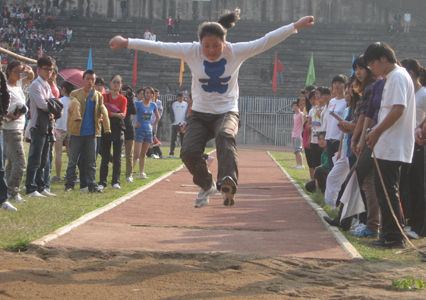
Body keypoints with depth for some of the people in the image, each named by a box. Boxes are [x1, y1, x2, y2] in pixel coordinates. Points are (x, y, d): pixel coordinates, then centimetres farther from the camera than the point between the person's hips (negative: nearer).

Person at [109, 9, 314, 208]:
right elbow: (159, 47, -8)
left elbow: (266, 42, -9)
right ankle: (206, 186, 11)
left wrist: (295, 26, -15)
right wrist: (126, 43, -11)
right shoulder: (191, 52, -7)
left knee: (225, 136, -35)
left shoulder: (236, 52, -8)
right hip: (200, 114, 2)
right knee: (189, 151, -18)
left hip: (227, 112, -2)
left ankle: (228, 181, -56)